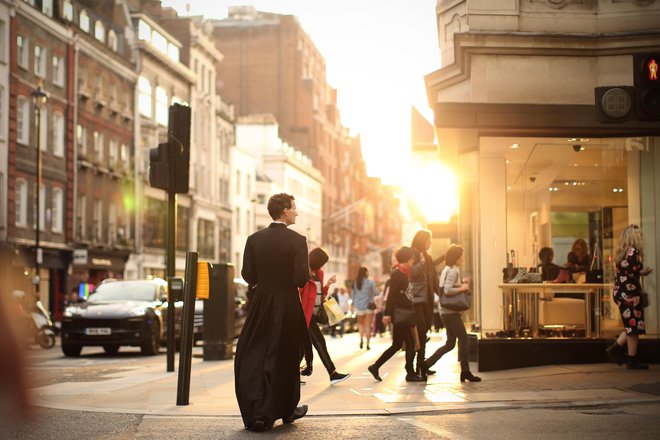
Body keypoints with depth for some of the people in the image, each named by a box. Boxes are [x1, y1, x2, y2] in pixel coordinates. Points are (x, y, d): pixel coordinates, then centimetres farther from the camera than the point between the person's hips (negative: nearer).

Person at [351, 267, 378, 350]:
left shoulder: (355, 283, 0)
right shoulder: (370, 282, -9)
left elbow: (352, 295, 7)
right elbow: (376, 293, -6)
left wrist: (354, 303, 19)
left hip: (359, 306, 2)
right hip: (369, 306, -2)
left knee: (360, 323, 19)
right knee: (368, 325, 5)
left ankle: (361, 338, -3)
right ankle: (367, 344, 2)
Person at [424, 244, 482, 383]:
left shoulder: (447, 269, 17)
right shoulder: (453, 271, -14)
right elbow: (447, 290, -25)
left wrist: (461, 283, 11)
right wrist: (462, 288, -15)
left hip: (446, 311, 10)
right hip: (451, 311, -10)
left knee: (450, 344, 14)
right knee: (464, 340, -7)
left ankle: (426, 364, 14)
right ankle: (465, 372, -7)